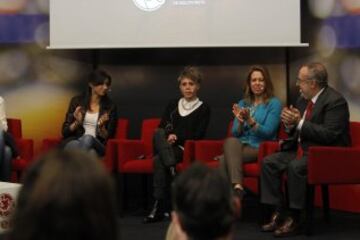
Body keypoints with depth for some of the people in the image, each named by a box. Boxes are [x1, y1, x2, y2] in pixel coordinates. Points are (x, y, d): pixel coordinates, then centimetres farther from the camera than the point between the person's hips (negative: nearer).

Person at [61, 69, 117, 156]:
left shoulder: (110, 107, 9)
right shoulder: (77, 101, 9)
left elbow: (108, 137, 6)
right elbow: (65, 131, 9)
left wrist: (101, 126, -14)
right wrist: (77, 122, -11)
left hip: (97, 146, 0)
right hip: (73, 141, 0)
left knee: (88, 138, -38)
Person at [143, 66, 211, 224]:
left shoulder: (203, 109, 9)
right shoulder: (173, 105, 22)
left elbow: (198, 135, -2)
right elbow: (161, 127, 11)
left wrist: (176, 137, -12)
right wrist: (168, 136, -11)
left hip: (186, 149, -4)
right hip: (167, 147, 4)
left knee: (159, 160, -33)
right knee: (159, 133, -32)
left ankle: (160, 207, -36)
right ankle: (172, 170, -45)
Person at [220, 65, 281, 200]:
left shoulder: (274, 103, 4)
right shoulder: (242, 103, 19)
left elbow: (268, 132, -7)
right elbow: (235, 133, 12)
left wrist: (250, 120, -19)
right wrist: (240, 122, -8)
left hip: (259, 148, -4)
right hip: (240, 145, 4)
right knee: (231, 141, -34)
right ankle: (237, 188, -46)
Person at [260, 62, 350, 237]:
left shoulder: (335, 101, -15)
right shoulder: (303, 99, 10)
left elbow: (329, 135, -25)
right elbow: (296, 130, 20)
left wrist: (300, 122, -25)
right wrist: (289, 123, -4)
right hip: (302, 150, 9)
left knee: (295, 166, -33)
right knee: (269, 162, -7)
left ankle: (294, 218, -20)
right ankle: (278, 212, -7)